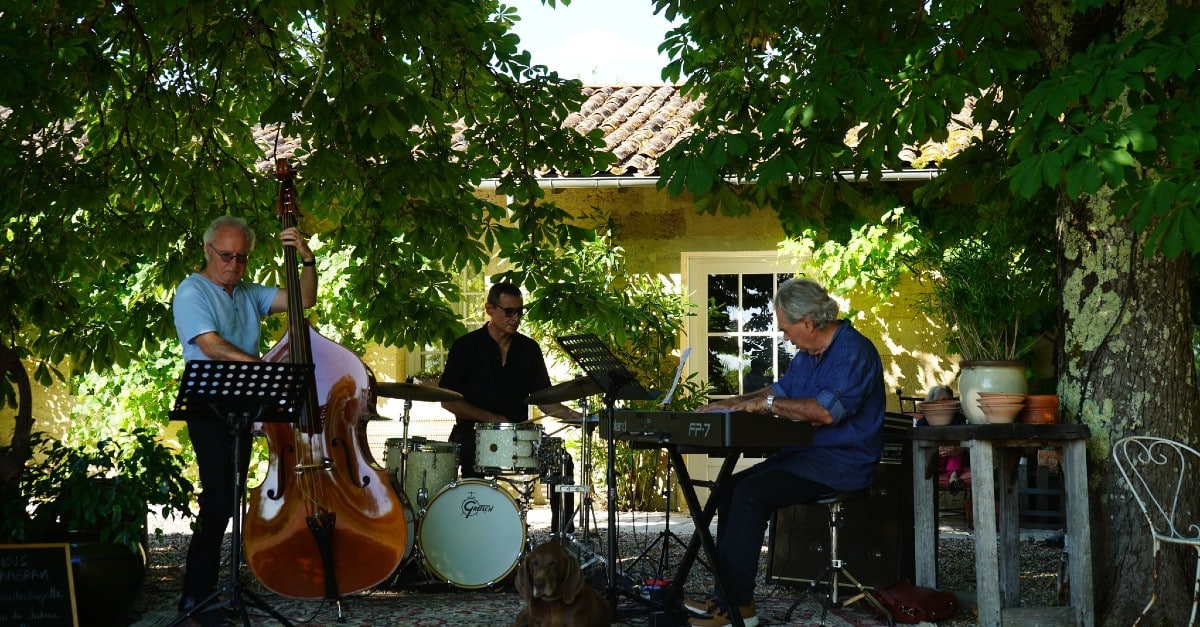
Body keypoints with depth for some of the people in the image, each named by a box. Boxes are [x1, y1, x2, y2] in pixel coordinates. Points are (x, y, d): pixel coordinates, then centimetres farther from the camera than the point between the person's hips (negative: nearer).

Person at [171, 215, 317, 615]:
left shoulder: (249, 293, 15)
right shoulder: (192, 292, -6)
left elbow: (304, 300, 10)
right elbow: (211, 345, -20)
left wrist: (307, 260, -7)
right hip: (209, 410, -7)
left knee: (228, 500, 10)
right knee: (219, 501, -14)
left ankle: (208, 587, 19)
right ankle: (195, 596, -9)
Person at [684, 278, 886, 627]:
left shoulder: (853, 352, -17)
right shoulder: (808, 353, 14)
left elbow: (826, 412, -28)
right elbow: (780, 390, 28)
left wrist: (765, 404, -18)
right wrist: (732, 403, 15)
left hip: (842, 463, -10)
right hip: (805, 454, 10)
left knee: (751, 493, -25)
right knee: (728, 490, -3)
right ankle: (728, 593, -7)